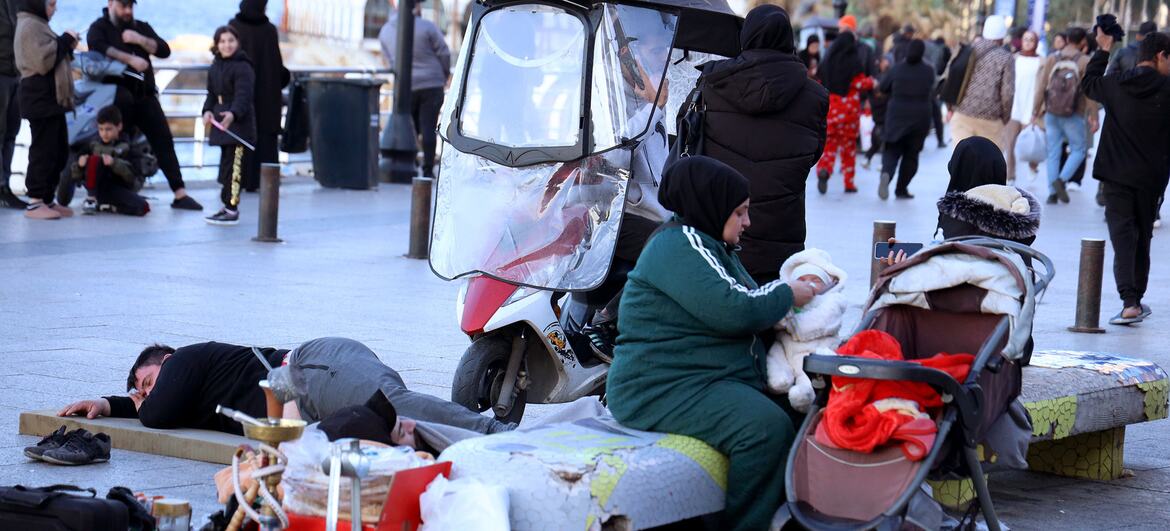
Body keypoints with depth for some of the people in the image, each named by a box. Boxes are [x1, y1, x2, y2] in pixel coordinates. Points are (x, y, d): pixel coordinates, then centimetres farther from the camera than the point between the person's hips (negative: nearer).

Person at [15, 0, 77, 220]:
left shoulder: (38, 25, 21)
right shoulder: (30, 26, -12)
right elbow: (43, 61, -21)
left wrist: (67, 46, 8)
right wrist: (65, 41, -11)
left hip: (51, 97, 11)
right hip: (41, 97, -11)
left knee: (59, 151, 12)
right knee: (44, 150, -11)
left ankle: (47, 199, 17)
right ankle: (35, 203, -9)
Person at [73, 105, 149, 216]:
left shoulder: (125, 148, 1)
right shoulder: (93, 145, 6)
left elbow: (131, 176, -12)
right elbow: (76, 177, 6)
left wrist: (114, 163, -27)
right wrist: (80, 165, -17)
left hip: (118, 189, 0)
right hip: (96, 187, 0)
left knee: (143, 207, -28)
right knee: (94, 160, -28)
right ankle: (91, 199, -16)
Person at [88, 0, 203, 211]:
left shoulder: (142, 27, 19)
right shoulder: (99, 27, 6)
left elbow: (164, 50, 8)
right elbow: (99, 49, -15)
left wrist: (140, 40, -6)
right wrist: (130, 59, -23)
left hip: (145, 94, 5)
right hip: (117, 89, -5)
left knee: (163, 140, -3)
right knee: (124, 99, -38)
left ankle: (180, 194, -5)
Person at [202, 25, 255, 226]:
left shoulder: (243, 67, -12)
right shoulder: (215, 68, 13)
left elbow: (244, 95, -22)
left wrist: (233, 113, -37)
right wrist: (208, 111, -1)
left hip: (238, 122, -8)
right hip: (221, 121, 8)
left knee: (232, 165, -12)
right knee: (226, 163, 15)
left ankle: (231, 209, -12)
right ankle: (229, 205, 24)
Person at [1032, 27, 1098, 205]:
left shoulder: (1051, 59, 1)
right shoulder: (1085, 62, -8)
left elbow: (1041, 88, -1)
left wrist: (1035, 112, 6)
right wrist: (1093, 117, -5)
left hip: (1051, 114, 3)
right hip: (1074, 116, -3)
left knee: (1053, 152, 10)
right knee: (1079, 149, 11)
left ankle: (1052, 192, 7)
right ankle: (1062, 179, -9)